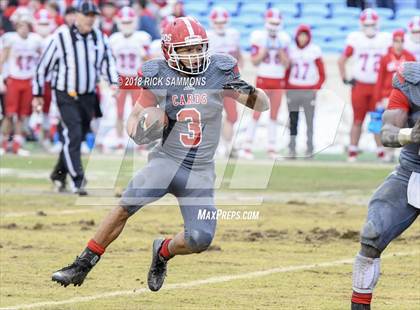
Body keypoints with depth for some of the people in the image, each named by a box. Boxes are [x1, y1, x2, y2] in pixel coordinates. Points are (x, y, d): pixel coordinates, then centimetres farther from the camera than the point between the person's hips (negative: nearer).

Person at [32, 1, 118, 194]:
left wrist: (113, 83, -14)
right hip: (66, 97, -5)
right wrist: (37, 94, -1)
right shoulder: (61, 37, -10)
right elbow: (43, 65, -3)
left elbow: (107, 62, 6)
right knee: (72, 136, -14)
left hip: (88, 96, 5)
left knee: (78, 138, 11)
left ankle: (58, 175, 29)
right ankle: (78, 181, -15)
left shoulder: (99, 38, 4)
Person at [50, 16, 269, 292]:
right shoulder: (159, 76, -3)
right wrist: (139, 130, -19)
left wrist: (249, 91, -23)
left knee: (201, 239, -13)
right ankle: (83, 265, -13)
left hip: (200, 172, 1)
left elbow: (264, 106, 0)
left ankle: (163, 252, 22)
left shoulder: (220, 72, -4)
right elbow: (134, 118, 5)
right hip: (166, 160, -1)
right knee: (127, 206, -26)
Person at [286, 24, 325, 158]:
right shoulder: (291, 50, 7)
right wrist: (286, 86, 3)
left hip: (309, 91, -2)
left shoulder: (314, 51, 0)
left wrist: (316, 88, -8)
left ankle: (310, 148, 4)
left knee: (309, 121, -3)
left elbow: (322, 74, 3)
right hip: (293, 90, 2)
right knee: (293, 121, 2)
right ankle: (292, 149, 6)